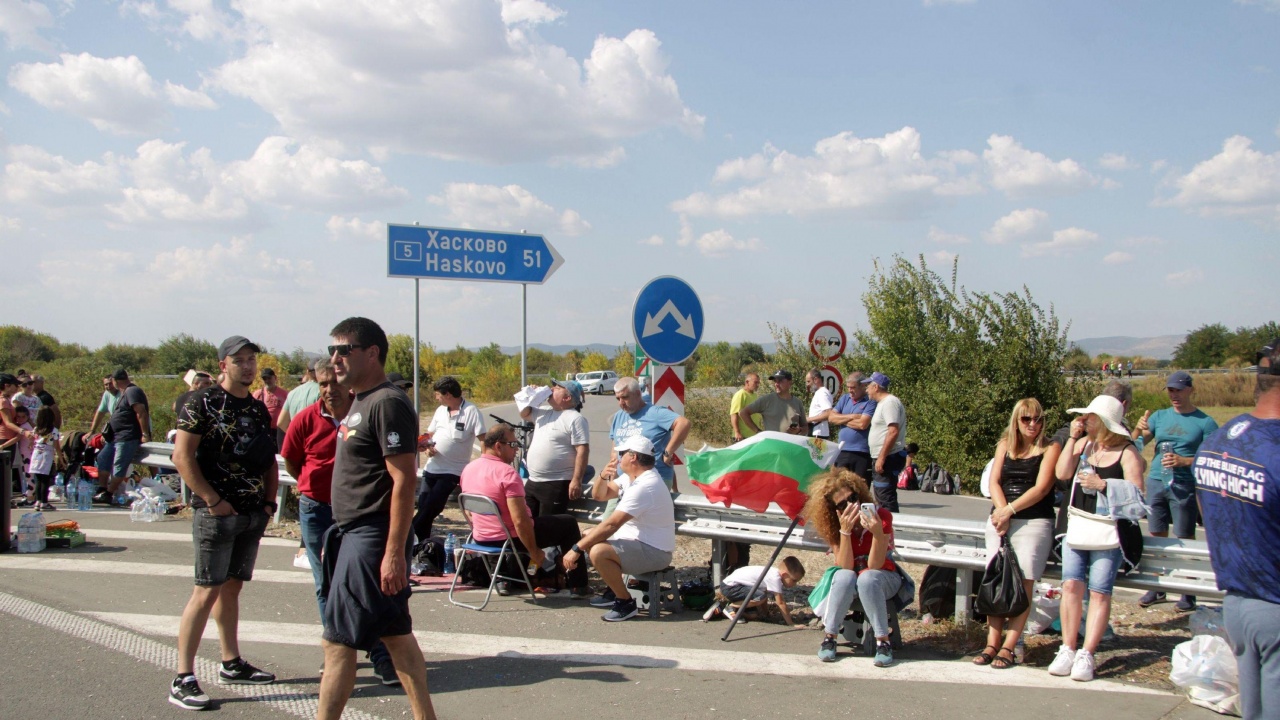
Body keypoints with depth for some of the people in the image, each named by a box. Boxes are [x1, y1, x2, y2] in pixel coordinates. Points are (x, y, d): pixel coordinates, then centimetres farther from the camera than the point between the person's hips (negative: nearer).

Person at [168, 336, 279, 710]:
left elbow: (270, 460, 20)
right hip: (217, 512, -7)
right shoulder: (203, 403, -7)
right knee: (207, 591, -9)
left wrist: (269, 501, 8)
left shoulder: (258, 409, 13)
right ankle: (183, 679, -5)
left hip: (253, 514, 7)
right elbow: (182, 457, -14)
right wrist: (212, 500, -17)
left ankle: (232, 664, 24)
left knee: (232, 587, 15)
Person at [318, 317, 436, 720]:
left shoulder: (387, 403, -15)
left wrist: (395, 552, -24)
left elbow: (403, 481, -21)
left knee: (338, 641, -5)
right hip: (353, 535, 10)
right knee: (397, 636, 14)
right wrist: (338, 538, 21)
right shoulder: (360, 402, 16)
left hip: (373, 539, -10)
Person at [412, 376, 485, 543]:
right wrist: (428, 446, -3)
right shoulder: (440, 410, 10)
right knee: (423, 507, 7)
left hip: (452, 471, -6)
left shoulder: (471, 412, -11)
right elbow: (430, 434, 20)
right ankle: (422, 542, 19)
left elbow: (484, 439, -15)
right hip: (431, 468, 7)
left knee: (430, 508, -9)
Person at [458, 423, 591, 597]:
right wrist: (534, 552, -16)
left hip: (480, 539, 8)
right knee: (568, 523, 9)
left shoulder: (468, 469, 1)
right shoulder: (507, 472, -23)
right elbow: (520, 520, -27)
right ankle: (578, 586, 13)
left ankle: (507, 578, 36)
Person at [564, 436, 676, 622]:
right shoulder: (631, 477, 7)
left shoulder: (645, 486, -25)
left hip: (654, 552, -11)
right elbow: (598, 495, 13)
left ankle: (626, 603, -11)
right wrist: (604, 476, -9)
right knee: (589, 536, 16)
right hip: (637, 540, 11)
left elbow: (611, 525, -28)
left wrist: (577, 549, -25)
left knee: (598, 552, -29)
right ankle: (613, 590, 22)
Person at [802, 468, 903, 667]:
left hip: (884, 578, -2)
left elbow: (874, 566, -25)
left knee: (867, 577, -36)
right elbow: (845, 568, -22)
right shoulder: (833, 526, -11)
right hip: (850, 584, 2)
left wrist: (878, 533, -42)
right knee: (844, 577, -34)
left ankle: (883, 641, -29)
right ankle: (829, 638, -23)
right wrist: (845, 531, -33)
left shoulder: (881, 516, -19)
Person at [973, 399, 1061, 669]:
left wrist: (1009, 510, -14)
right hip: (1000, 521, 4)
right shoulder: (1005, 445, 16)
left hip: (1034, 522, -4)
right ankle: (992, 644, -4)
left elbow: (1041, 488, -8)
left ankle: (1008, 648, -11)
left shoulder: (1050, 449, 2)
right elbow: (994, 481, 7)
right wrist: (1001, 510, -11)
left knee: (1023, 584, -11)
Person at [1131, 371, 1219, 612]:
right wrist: (1139, 429, -18)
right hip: (1156, 482, 4)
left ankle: (1189, 592, 7)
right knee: (1157, 536, 8)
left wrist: (1184, 461, -19)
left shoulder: (1205, 423, -2)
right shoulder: (1159, 416, 10)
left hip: (1185, 486, -4)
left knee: (1185, 538, -1)